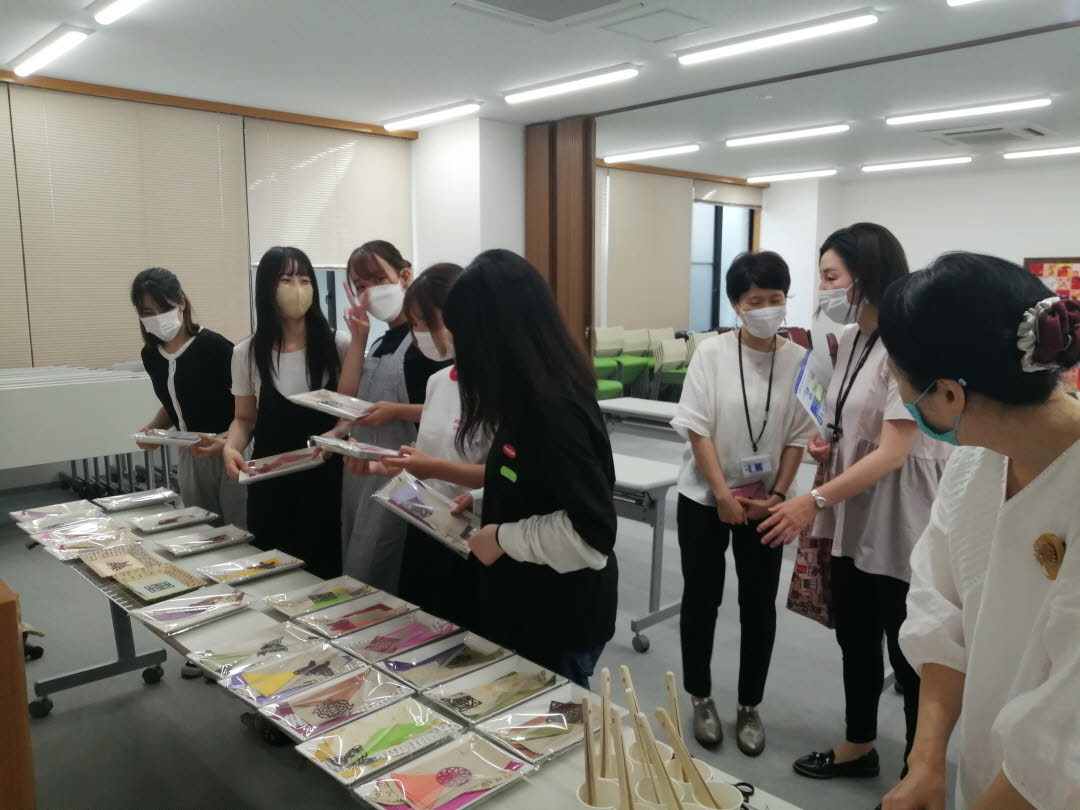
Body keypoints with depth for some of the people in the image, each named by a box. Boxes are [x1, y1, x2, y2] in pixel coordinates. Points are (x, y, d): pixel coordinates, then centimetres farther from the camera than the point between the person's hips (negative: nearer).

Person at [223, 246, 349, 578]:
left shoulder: (338, 344, -3)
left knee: (326, 569, 0)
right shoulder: (247, 352, 1)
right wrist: (231, 447, -9)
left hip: (326, 478, -1)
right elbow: (244, 418, 10)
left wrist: (333, 436, -18)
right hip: (270, 482, 1)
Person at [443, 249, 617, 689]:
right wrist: (485, 504, 6)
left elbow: (591, 532, -29)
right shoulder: (534, 396, 1)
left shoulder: (554, 409, -27)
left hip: (559, 622, -9)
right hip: (528, 608, 9)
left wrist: (502, 538, -19)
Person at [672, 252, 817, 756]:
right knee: (701, 600, 10)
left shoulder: (798, 360, -6)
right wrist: (723, 495, -14)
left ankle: (750, 707, 28)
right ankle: (701, 699, 29)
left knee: (759, 605, 9)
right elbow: (697, 429, -11)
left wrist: (776, 496, -8)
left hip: (764, 501, 2)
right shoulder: (712, 353, -10)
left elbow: (798, 437, -1)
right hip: (705, 498, -1)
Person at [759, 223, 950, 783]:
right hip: (854, 512, 9)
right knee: (854, 637, 20)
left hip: (900, 521, -8)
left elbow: (893, 452, -24)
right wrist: (830, 444, 2)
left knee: (910, 653, 7)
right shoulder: (850, 340, 7)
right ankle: (859, 747, 39)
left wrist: (815, 500, -27)